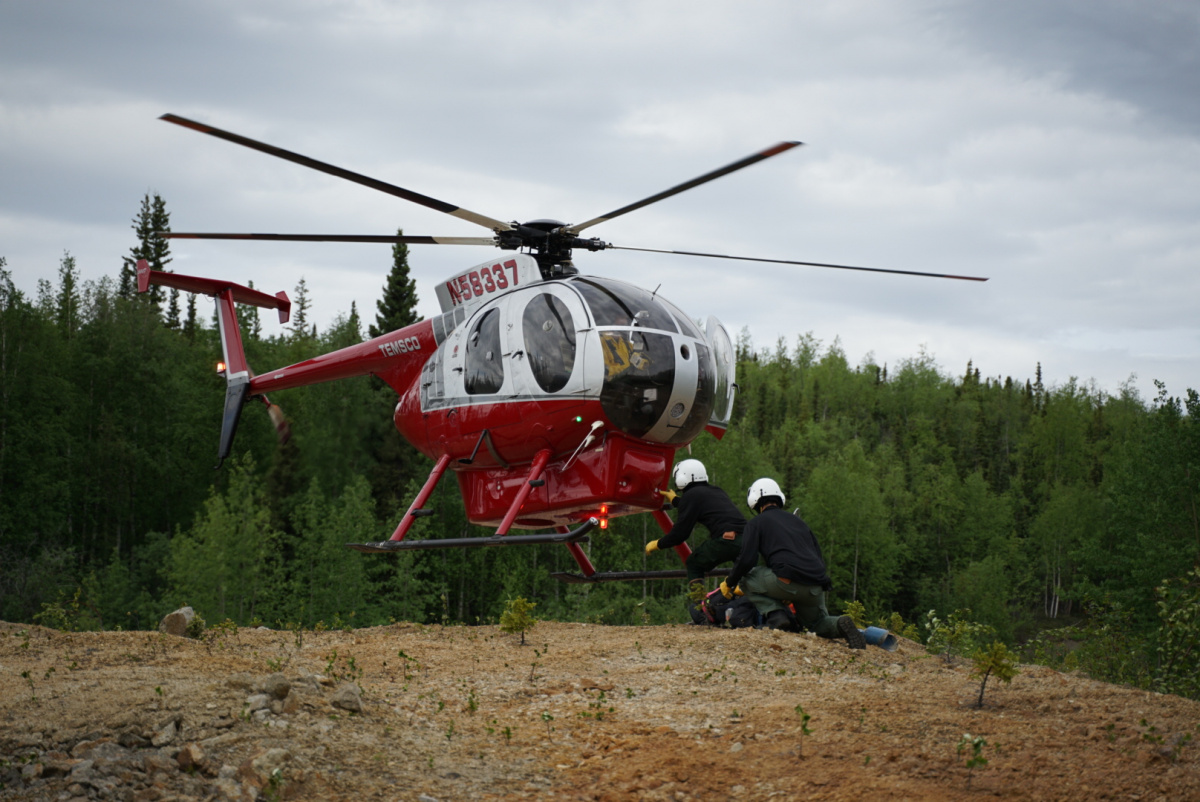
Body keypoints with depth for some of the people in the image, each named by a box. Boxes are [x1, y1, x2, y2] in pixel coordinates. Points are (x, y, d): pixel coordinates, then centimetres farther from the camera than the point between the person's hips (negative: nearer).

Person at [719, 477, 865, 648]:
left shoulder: (757, 523, 11)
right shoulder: (798, 521, 29)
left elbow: (746, 559, 0)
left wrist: (729, 583, 17)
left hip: (788, 581, -6)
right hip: (817, 586, 6)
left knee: (746, 578, 18)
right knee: (816, 623, 29)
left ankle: (776, 615, -2)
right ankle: (840, 624, -5)